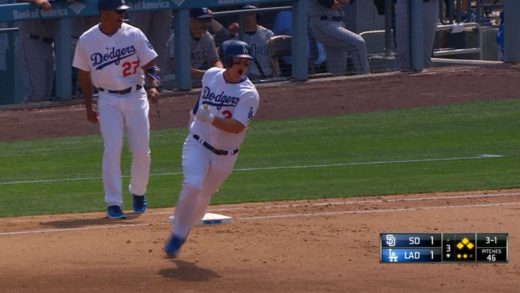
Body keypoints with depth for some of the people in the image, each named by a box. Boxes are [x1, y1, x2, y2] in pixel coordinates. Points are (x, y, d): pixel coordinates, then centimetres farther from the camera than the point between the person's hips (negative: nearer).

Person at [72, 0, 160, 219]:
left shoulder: (134, 35, -5)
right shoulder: (86, 41, -4)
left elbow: (149, 65, -2)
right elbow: (84, 76, 7)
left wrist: (153, 86, -21)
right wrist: (88, 108, 6)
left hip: (135, 96, 1)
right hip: (108, 100, -1)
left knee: (141, 151, 1)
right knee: (112, 150, -11)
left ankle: (138, 193, 26)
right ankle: (113, 203, -7)